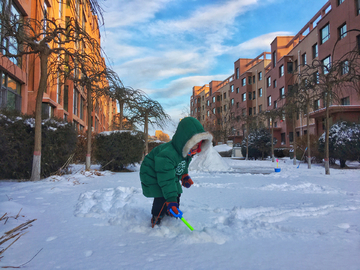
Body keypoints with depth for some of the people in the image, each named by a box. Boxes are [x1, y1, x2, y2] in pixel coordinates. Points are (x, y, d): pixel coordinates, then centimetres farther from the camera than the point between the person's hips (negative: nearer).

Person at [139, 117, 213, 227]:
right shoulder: (167, 154, -42)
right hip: (153, 176, -8)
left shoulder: (187, 152, -12)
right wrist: (171, 198, -40)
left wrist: (184, 176, -3)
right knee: (162, 198, -16)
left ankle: (171, 217, 33)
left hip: (172, 175, 9)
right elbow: (166, 180, -40)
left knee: (176, 194, 11)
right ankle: (156, 219, 7)